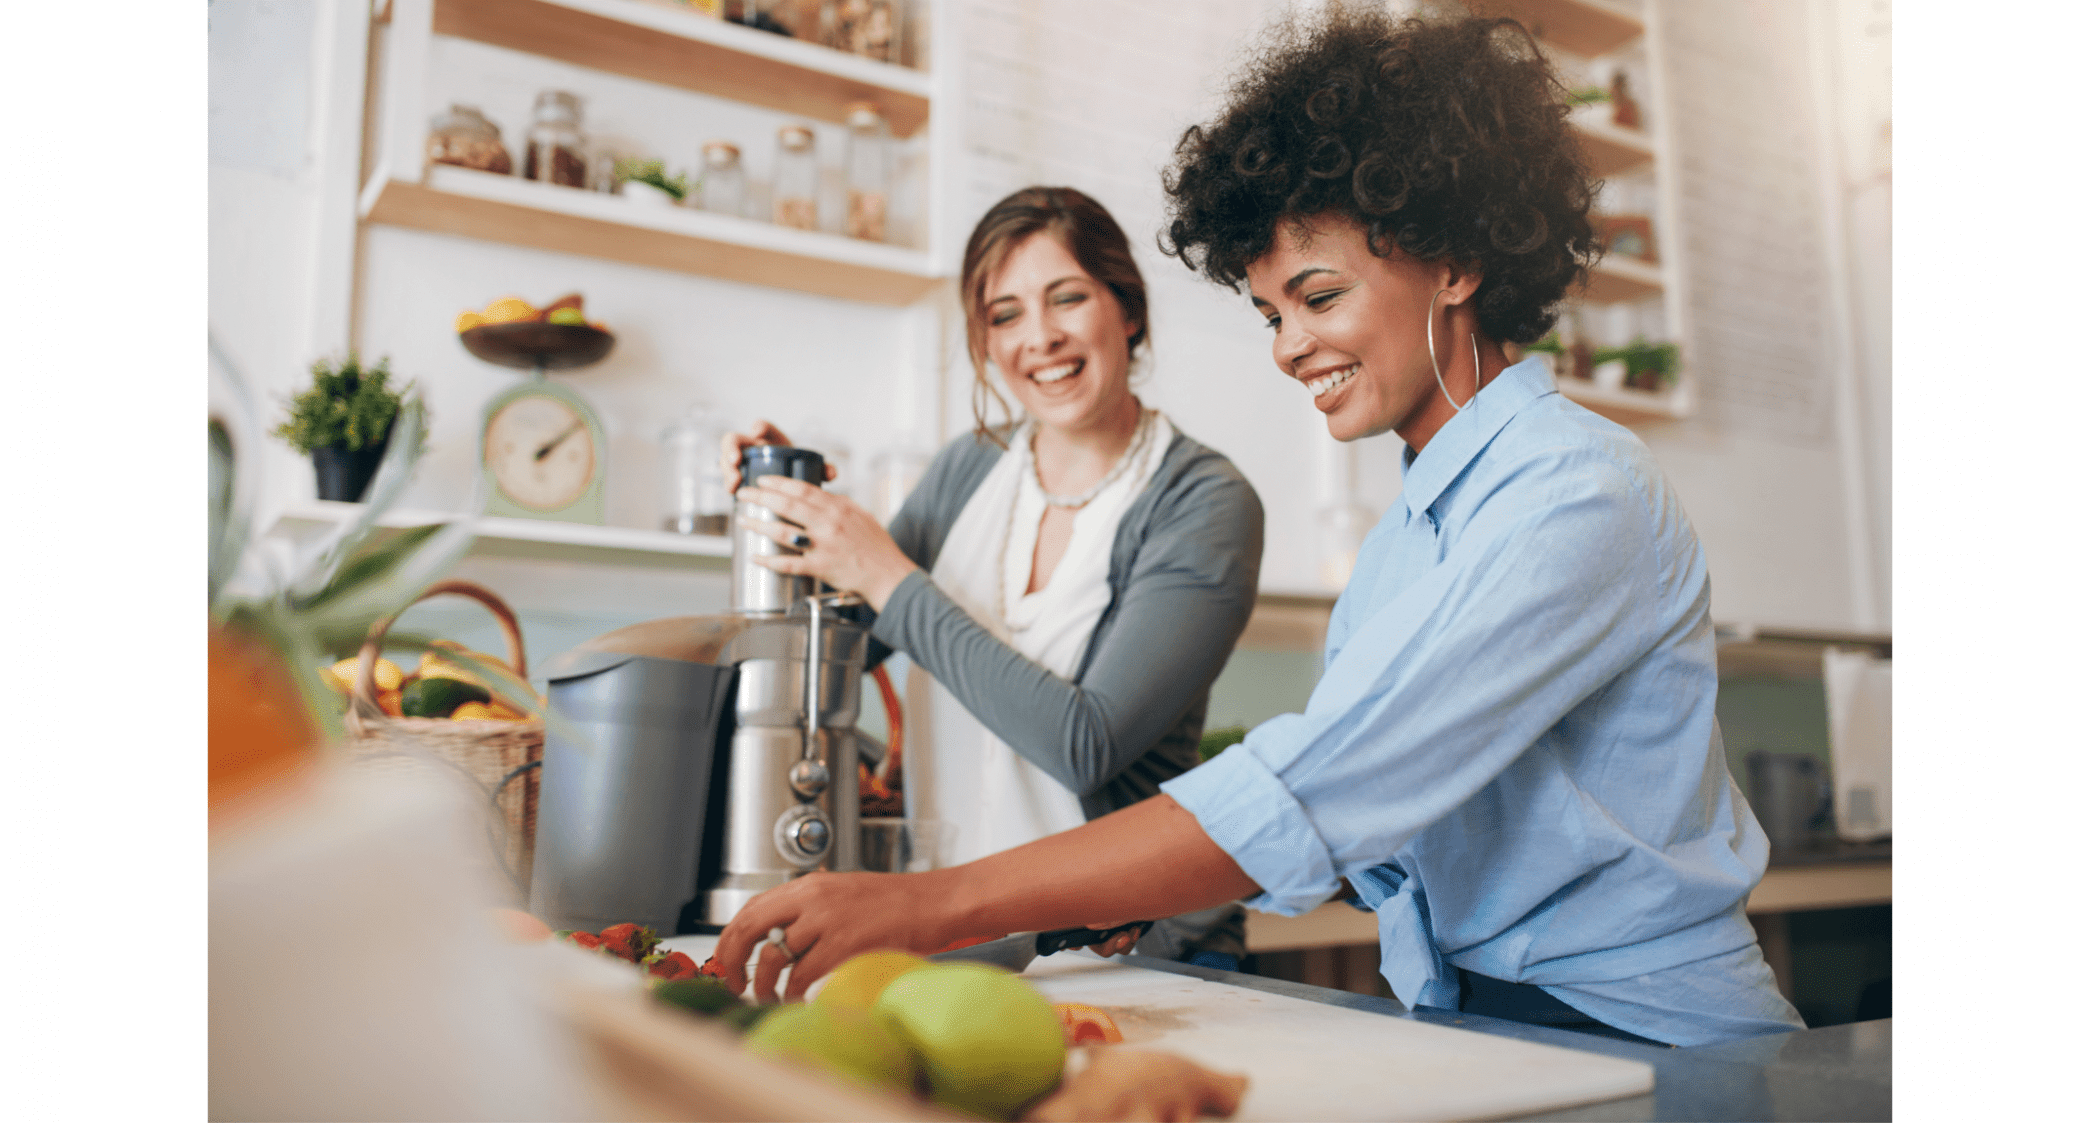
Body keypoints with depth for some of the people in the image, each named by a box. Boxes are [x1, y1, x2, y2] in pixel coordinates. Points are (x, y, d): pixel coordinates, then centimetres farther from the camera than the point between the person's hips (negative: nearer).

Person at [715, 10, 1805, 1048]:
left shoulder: (1579, 494, -16)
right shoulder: (1403, 533, 11)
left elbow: (1317, 792, -26)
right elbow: (1347, 806, 9)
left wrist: (936, 902, -28)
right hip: (1469, 1025, 6)